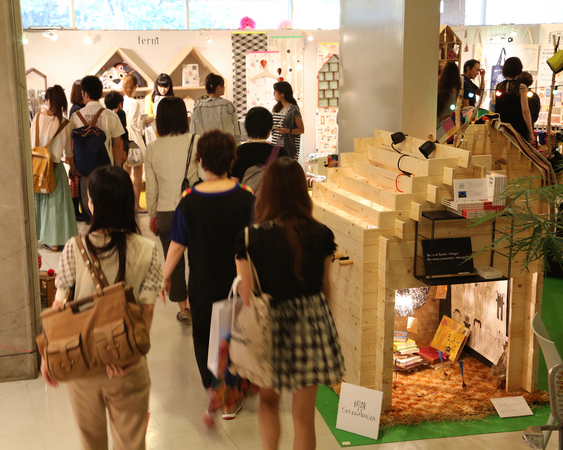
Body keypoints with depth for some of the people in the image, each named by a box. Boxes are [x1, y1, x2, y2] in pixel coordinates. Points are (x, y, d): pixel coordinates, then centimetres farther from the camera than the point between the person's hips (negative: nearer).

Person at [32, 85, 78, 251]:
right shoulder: (64, 123, -11)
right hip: (55, 167, -2)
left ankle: (45, 236, 25)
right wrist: (73, 168, 14)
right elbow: (68, 150, -2)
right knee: (56, 201, 6)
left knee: (42, 201, 15)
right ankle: (55, 240, 9)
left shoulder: (37, 118, -7)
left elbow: (31, 143, -1)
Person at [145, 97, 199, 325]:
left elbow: (151, 188, 5)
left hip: (165, 213, 2)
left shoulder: (152, 149, 0)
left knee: (174, 261, 12)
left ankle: (183, 308, 19)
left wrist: (153, 215, 16)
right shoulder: (195, 142, -8)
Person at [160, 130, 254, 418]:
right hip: (238, 283, 1)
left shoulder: (189, 200, -12)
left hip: (203, 284, 0)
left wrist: (165, 276, 8)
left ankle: (212, 390, 2)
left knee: (203, 337, 17)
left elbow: (177, 245, -7)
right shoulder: (245, 198, -12)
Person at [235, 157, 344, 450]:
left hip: (269, 325, -1)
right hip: (312, 324, 1)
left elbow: (247, 296, -10)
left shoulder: (250, 238, -14)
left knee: (268, 402, 26)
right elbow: (325, 288, 3)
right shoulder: (321, 236, -8)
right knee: (304, 416, 14)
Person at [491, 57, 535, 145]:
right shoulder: (521, 87, -8)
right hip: (519, 130, -4)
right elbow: (525, 111, -11)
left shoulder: (498, 87, 5)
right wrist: (531, 133, -6)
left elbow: (493, 110, 9)